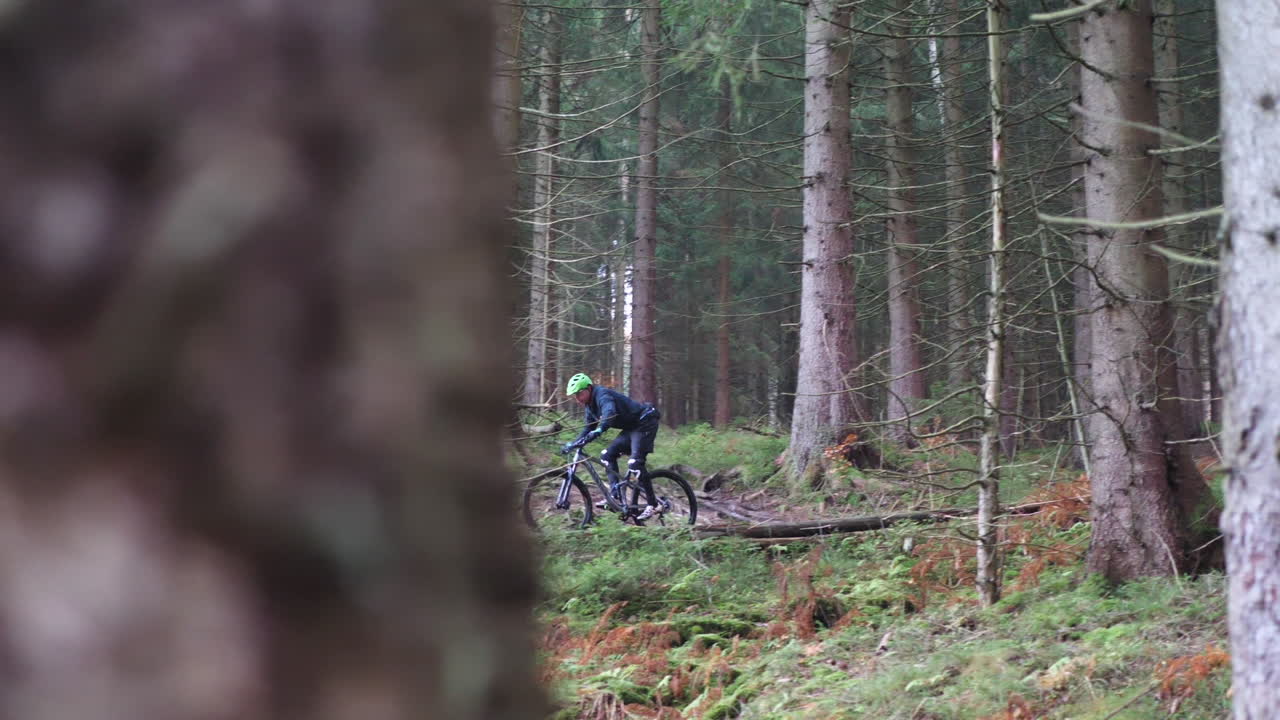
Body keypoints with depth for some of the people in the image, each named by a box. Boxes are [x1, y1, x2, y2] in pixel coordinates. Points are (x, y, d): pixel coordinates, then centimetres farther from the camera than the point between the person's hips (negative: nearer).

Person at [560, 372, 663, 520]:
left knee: (635, 463, -20)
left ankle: (652, 505, -16)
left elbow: (610, 413, -42)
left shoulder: (602, 395, -22)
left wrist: (598, 431, -57)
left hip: (645, 423, -10)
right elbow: (589, 428, 17)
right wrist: (573, 443, 5)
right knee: (608, 455, 3)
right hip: (630, 428, 10)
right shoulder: (590, 405, 9)